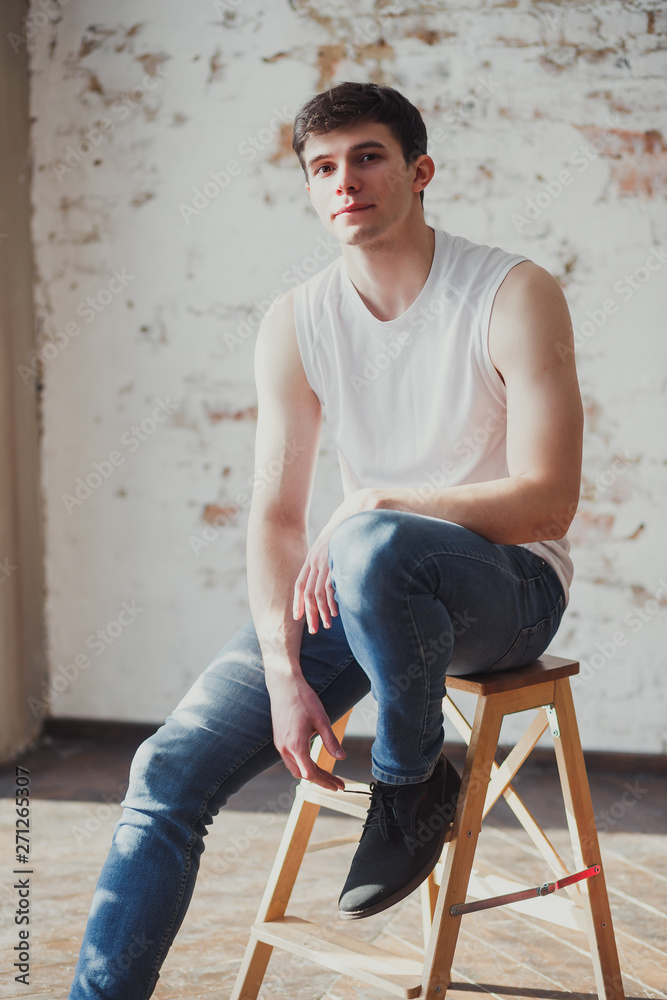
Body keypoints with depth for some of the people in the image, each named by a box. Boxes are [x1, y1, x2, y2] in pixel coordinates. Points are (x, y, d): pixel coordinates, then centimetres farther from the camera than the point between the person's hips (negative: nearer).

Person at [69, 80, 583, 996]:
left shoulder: (516, 296, -12)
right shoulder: (296, 324, 1)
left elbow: (545, 505, -16)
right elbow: (276, 515, -1)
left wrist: (376, 504, -19)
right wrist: (284, 674, -15)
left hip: (509, 586, -4)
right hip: (356, 589, 4)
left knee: (367, 546, -39)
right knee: (172, 768, -12)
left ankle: (414, 783, -13)